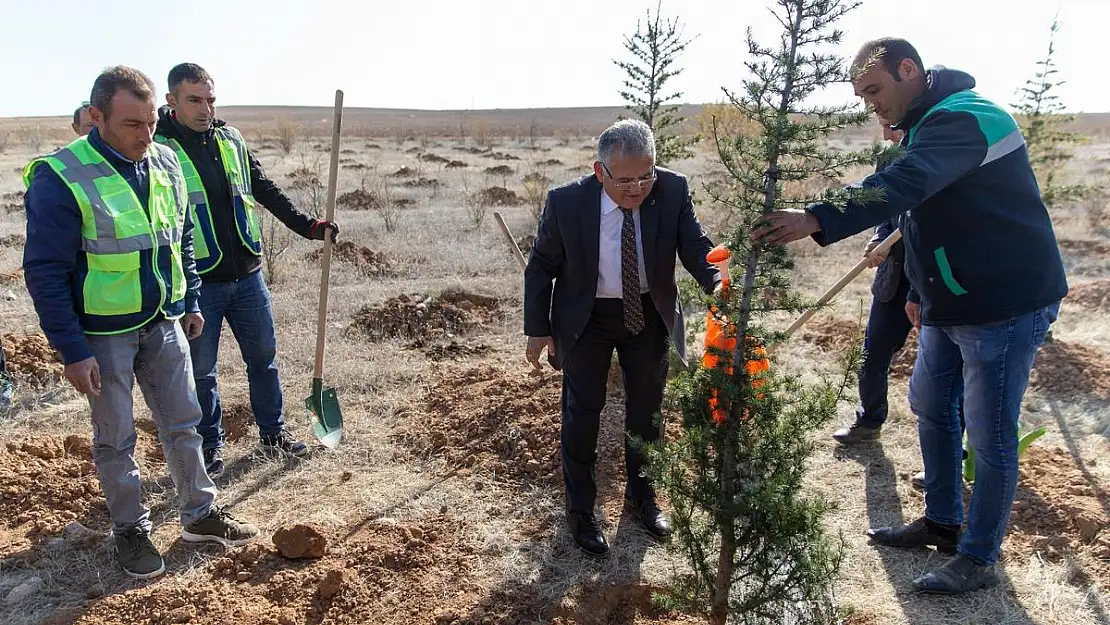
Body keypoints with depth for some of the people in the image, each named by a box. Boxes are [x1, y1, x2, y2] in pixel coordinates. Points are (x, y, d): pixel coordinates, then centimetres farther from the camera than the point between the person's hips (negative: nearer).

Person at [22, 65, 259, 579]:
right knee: (115, 439, 9)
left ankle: (200, 515, 28)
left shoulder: (165, 163, 0)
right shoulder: (61, 178, -18)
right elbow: (45, 272, -16)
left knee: (182, 421, 13)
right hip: (103, 334, -5)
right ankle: (130, 531, 27)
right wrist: (72, 351, -16)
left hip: (164, 323, 5)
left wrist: (191, 303, 14)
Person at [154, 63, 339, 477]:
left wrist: (308, 227, 8)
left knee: (263, 355, 14)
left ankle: (273, 431, 31)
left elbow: (265, 190, 14)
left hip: (247, 275, 5)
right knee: (201, 369, 9)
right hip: (198, 283, -4)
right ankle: (211, 444, 27)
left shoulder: (230, 140, 5)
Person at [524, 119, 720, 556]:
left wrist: (721, 286, -41)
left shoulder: (673, 191, -20)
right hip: (586, 320, -2)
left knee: (647, 410, 17)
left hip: (650, 316, 3)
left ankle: (641, 495, 41)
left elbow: (695, 248, -19)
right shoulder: (566, 202, -23)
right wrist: (538, 330, -7)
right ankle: (580, 509, 28)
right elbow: (540, 267, -10)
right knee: (583, 413, 7)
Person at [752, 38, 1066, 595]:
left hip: (1007, 303, -10)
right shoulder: (926, 126, 12)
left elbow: (901, 186, -40)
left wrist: (816, 221, -51)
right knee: (930, 407, 17)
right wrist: (920, 292, 21)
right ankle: (943, 522, 33)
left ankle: (978, 559, 16)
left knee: (988, 433, 0)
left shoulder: (964, 118, -20)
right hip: (951, 303, 10)